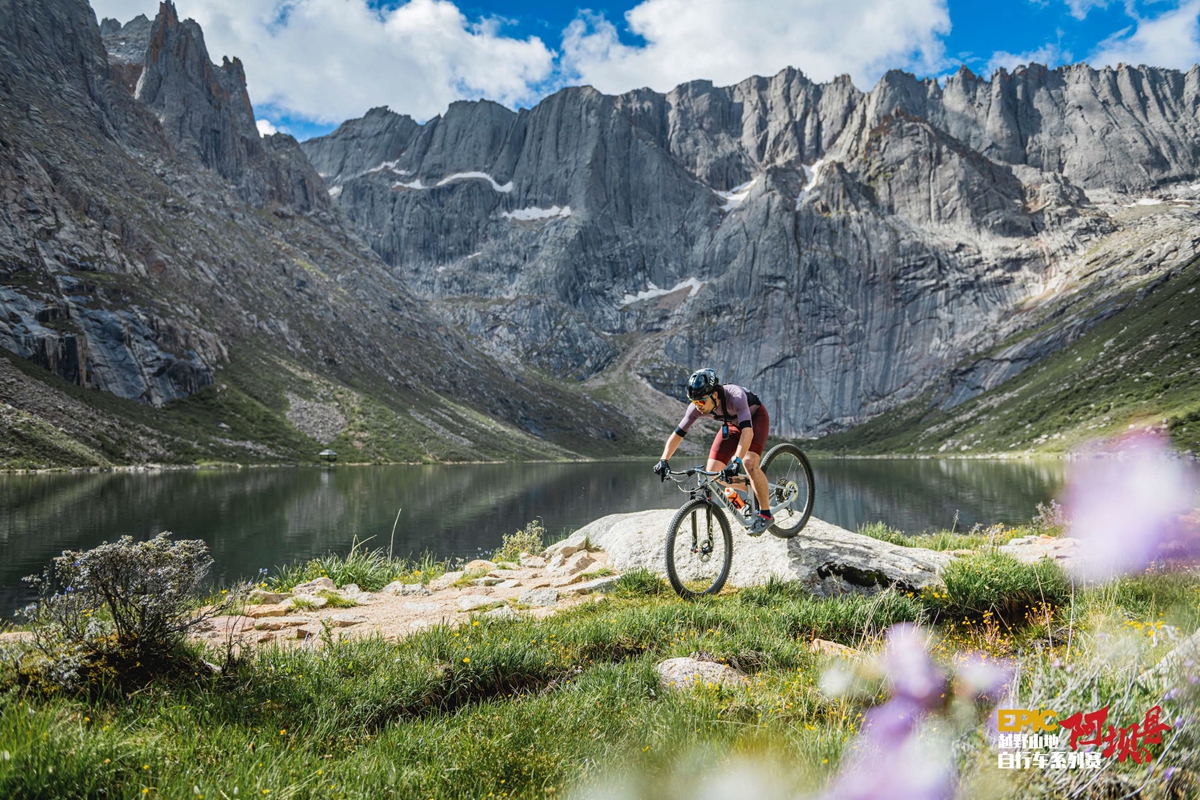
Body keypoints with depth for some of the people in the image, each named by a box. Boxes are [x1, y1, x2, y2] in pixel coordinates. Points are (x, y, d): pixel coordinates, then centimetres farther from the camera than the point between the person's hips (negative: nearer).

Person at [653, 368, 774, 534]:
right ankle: (754, 490, 18)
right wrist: (664, 460, -32)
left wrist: (737, 461, -62)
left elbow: (747, 431, -51)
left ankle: (765, 514, -12)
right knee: (712, 475, -7)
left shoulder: (735, 397, -41)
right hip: (732, 423, 5)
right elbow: (677, 434, -19)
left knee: (749, 463, -30)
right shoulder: (696, 408, -26)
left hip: (755, 417, -5)